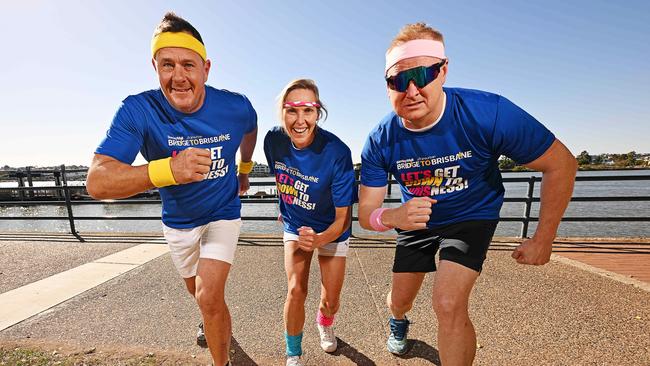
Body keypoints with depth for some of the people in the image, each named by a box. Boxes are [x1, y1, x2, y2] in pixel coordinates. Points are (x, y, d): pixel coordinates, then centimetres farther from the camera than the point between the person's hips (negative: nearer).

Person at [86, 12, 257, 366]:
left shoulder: (236, 107, -20)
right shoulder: (137, 110, -24)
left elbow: (250, 129, 5)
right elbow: (97, 182, -32)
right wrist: (168, 170, -51)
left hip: (222, 214, -2)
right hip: (178, 220, 2)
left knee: (209, 297, -15)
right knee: (198, 291, 25)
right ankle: (217, 320, 61)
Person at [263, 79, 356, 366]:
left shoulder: (336, 152, -32)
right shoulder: (273, 140, -19)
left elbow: (343, 218, -26)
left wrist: (319, 239, -43)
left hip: (331, 231, -1)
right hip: (295, 225, 2)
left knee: (331, 300, 10)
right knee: (296, 290, -7)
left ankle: (325, 322, 50)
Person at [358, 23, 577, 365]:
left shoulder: (489, 113, -30)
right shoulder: (379, 142, -24)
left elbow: (561, 164, -15)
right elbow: (366, 212, -21)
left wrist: (542, 239, -11)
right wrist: (393, 216, -45)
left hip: (472, 215, -2)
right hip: (416, 219, 3)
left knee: (449, 304, -21)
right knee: (399, 299, 17)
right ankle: (398, 323, 58)